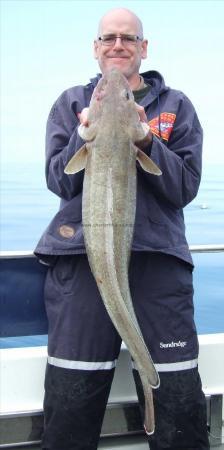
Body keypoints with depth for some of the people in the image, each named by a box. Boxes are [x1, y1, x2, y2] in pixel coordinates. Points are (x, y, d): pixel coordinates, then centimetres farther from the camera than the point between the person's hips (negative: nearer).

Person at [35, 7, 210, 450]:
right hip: (80, 256, 1)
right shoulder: (71, 103, 15)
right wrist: (87, 132, -13)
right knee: (70, 402, -1)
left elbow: (184, 187, 1)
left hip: (158, 257, 0)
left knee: (180, 404, -3)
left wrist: (145, 141, -13)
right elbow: (59, 180, 3)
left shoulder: (176, 105, 13)